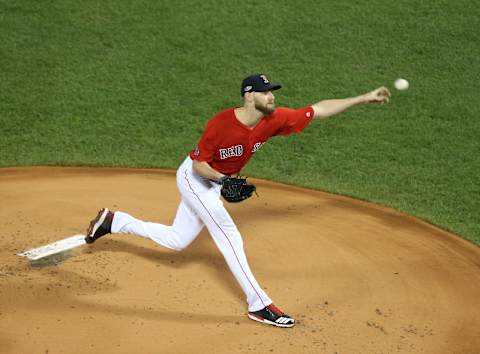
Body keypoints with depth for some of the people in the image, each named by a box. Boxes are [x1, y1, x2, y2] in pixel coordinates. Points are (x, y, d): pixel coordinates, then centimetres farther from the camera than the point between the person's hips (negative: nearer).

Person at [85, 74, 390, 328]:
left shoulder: (273, 120, -16)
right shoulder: (221, 124, -31)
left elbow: (319, 110, -14)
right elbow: (199, 164, -22)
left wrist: (364, 99, -18)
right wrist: (226, 180, -38)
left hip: (215, 182, 7)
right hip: (193, 177, -7)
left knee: (177, 241, 15)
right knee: (228, 233, -17)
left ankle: (113, 221, 28)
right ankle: (259, 304, -16)